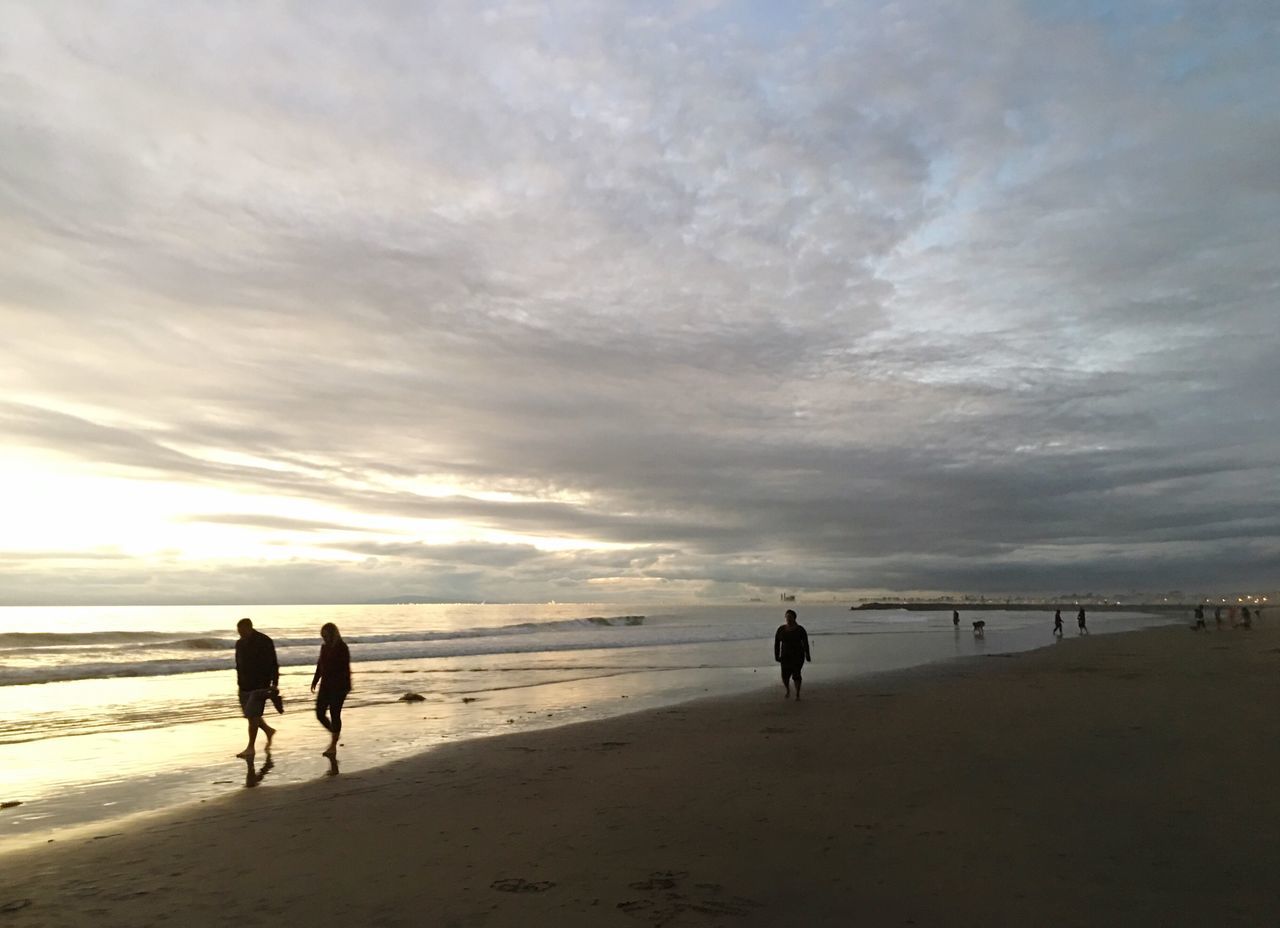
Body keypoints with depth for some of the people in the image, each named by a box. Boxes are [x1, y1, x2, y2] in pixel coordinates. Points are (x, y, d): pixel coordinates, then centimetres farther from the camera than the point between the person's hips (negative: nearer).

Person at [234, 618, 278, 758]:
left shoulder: (265, 642, -11)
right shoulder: (240, 644, 8)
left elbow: (273, 665, -10)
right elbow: (239, 665, 18)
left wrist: (274, 684, -15)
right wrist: (240, 683, 15)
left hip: (260, 685, -7)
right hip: (245, 685, 7)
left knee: (252, 715, -9)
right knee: (250, 714, 9)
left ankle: (251, 747, -2)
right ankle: (269, 731, 32)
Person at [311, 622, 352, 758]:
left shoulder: (342, 648, -11)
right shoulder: (324, 647, 10)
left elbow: (345, 668, -15)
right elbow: (320, 665, 18)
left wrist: (346, 687, -18)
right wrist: (315, 681, 15)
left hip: (339, 686, -7)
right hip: (326, 685, 7)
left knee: (335, 714, -4)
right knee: (320, 714, 4)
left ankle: (333, 746, 4)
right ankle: (334, 735, 27)